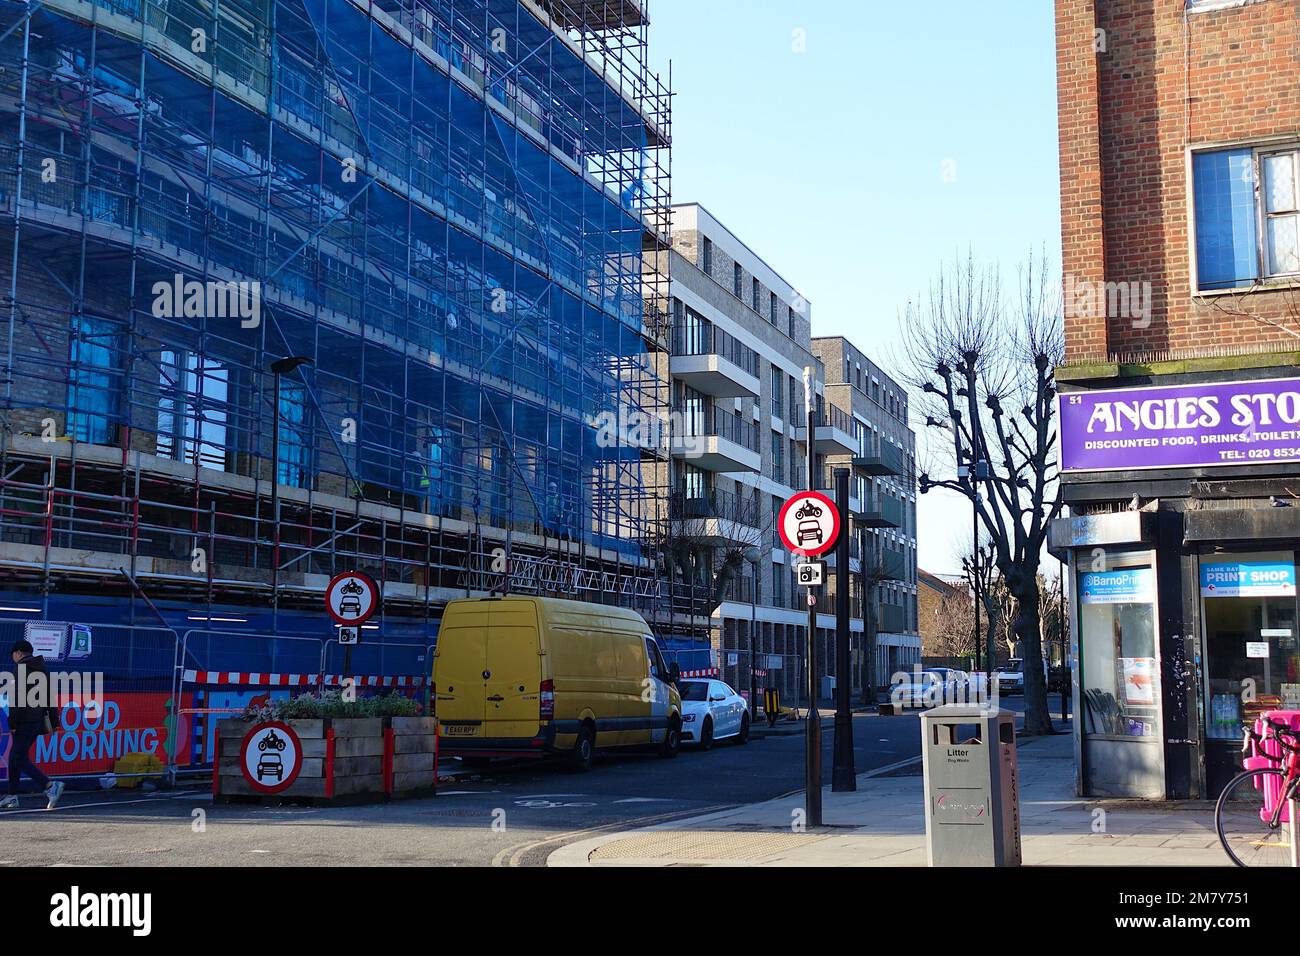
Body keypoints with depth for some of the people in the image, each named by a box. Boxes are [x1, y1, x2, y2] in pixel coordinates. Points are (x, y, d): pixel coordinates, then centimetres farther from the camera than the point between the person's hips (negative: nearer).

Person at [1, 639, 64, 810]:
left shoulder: (22, 669, -10)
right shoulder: (43, 668, 17)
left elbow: (18, 698, -17)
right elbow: (50, 698, 18)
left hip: (25, 721, -9)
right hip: (38, 720, 9)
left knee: (20, 759, -9)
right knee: (14, 756, 16)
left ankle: (50, 786, -20)